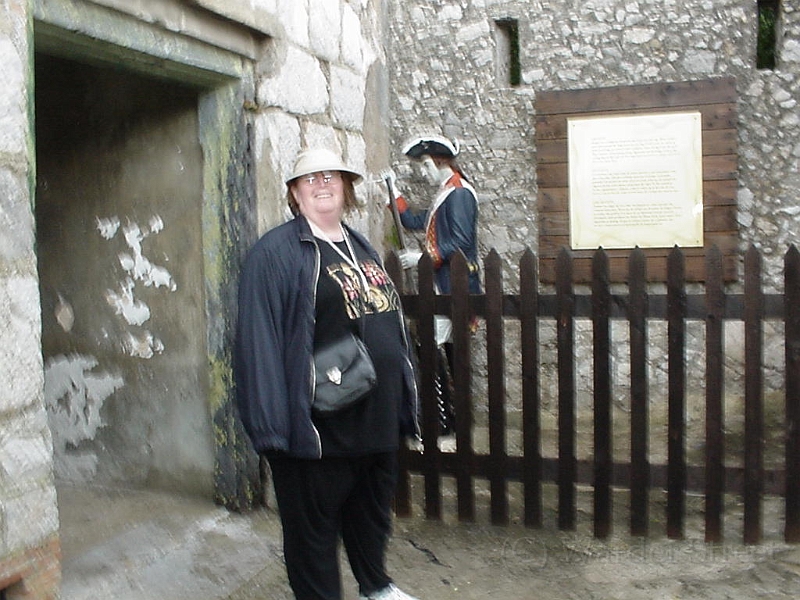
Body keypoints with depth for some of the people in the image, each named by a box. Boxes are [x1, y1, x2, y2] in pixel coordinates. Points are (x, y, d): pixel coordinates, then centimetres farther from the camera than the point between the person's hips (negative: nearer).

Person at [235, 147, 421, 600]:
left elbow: (392, 322, 18)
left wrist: (406, 399, 16)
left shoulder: (362, 248, 13)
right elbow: (260, 340, -17)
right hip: (319, 425, -8)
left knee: (374, 509, 24)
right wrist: (274, 425, -21)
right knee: (314, 522, 8)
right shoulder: (276, 253, -11)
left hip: (378, 418, 8)